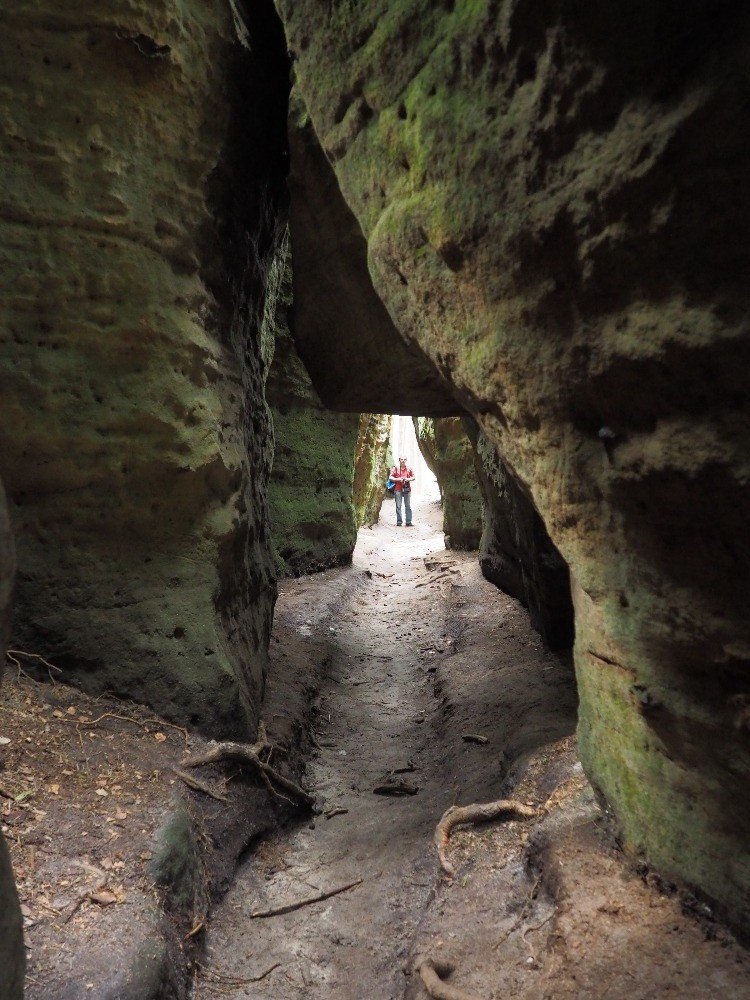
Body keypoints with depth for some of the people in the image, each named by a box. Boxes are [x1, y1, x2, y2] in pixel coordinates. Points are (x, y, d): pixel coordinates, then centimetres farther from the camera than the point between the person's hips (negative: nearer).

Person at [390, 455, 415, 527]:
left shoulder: (408, 468, 10)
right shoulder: (395, 468, 4)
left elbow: (413, 477, 14)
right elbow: (390, 477, 2)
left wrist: (408, 479, -6)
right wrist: (397, 479, -13)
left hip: (407, 489, 2)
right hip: (398, 489, -2)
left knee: (408, 506, 1)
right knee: (398, 506, -2)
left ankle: (408, 522, 3)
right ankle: (399, 521, 1)